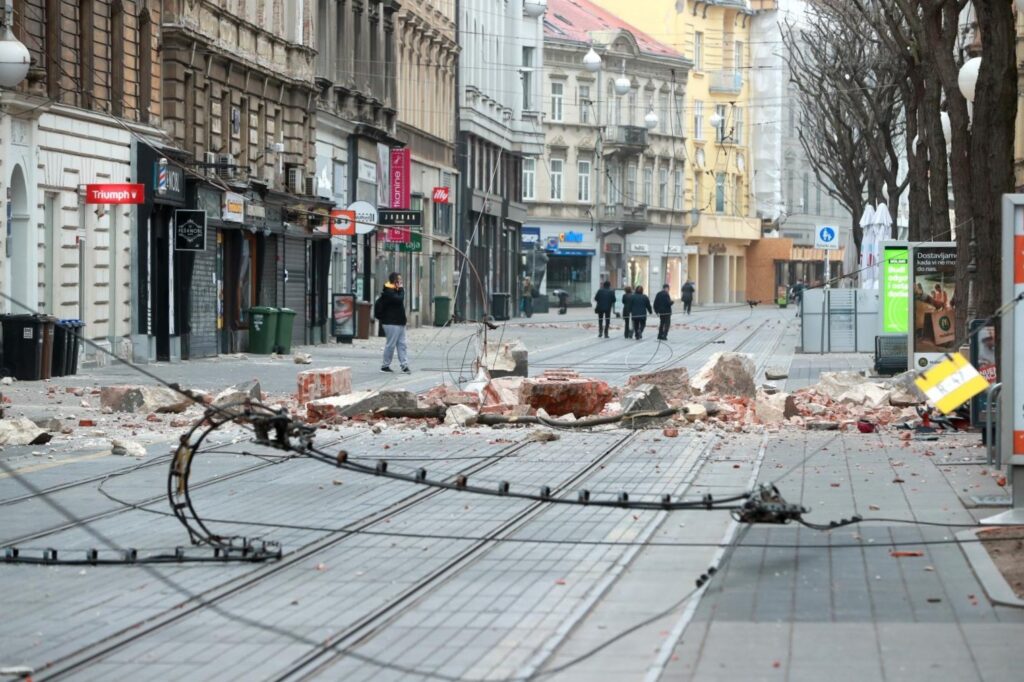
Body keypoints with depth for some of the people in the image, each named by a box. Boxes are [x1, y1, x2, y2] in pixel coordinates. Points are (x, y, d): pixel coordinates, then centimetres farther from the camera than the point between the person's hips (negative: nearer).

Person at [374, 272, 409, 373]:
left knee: (401, 344, 5)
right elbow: (399, 299, -27)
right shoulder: (388, 292, -14)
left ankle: (404, 365, 4)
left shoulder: (394, 291, 16)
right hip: (392, 323, -10)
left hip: (399, 322, 10)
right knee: (390, 344, -4)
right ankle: (385, 365, 6)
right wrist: (401, 289, -13)